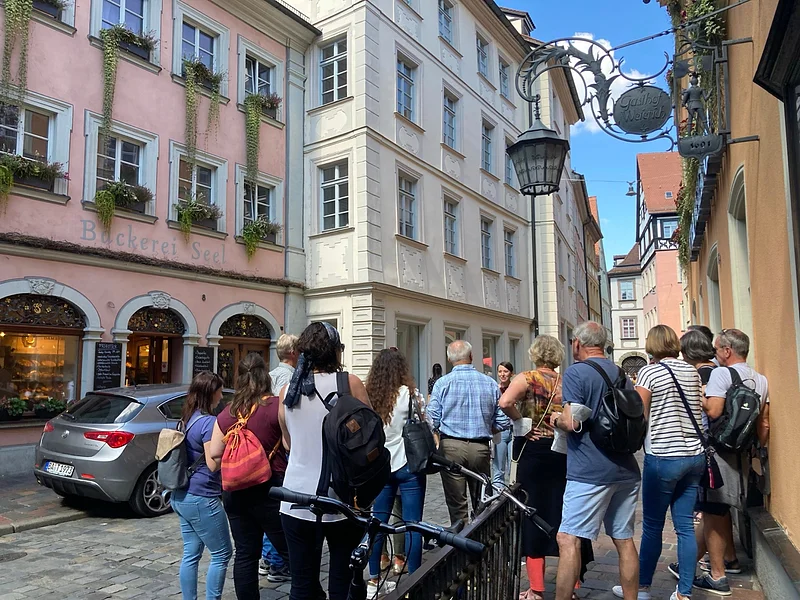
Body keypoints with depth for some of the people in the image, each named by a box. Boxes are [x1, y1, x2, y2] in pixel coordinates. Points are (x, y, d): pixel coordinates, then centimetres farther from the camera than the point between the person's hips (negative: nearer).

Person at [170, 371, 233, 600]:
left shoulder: (187, 419, 9)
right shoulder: (209, 421, -18)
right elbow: (213, 463, -20)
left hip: (182, 496, 9)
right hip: (201, 499, -9)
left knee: (191, 554, 15)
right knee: (222, 554, 4)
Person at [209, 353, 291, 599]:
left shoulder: (227, 412, 3)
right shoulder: (276, 406, -12)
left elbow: (215, 454, 5)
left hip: (236, 491, 5)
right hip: (269, 489, -5)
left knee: (245, 554, 14)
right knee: (292, 551, 3)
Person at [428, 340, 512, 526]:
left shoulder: (442, 383, -4)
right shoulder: (490, 383, 2)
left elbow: (433, 421, -6)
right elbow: (503, 422, 2)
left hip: (450, 447, -1)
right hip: (480, 448, 2)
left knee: (457, 506, 7)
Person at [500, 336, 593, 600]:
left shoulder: (527, 378, -8)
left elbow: (505, 402, -26)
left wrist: (520, 420, -11)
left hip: (533, 451, -4)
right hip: (563, 451, 4)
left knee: (533, 516, 5)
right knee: (564, 514, 13)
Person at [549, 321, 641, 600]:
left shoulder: (575, 372, -9)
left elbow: (573, 423, -18)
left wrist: (556, 419, 2)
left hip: (590, 471, -8)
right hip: (626, 469, 8)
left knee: (568, 540, -3)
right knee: (624, 539, 14)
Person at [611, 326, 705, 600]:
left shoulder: (649, 372, -10)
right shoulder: (692, 371, 7)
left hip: (663, 457, -6)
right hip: (695, 455, 6)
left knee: (652, 526, 6)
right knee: (685, 526, 9)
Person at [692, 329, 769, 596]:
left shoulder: (720, 373, -14)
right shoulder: (760, 380, 9)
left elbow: (713, 410, -26)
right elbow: (763, 423, 13)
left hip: (717, 451, -8)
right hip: (740, 453, 8)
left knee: (712, 514, -1)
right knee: (722, 510, 24)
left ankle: (717, 578, 4)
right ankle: (728, 559, 38)